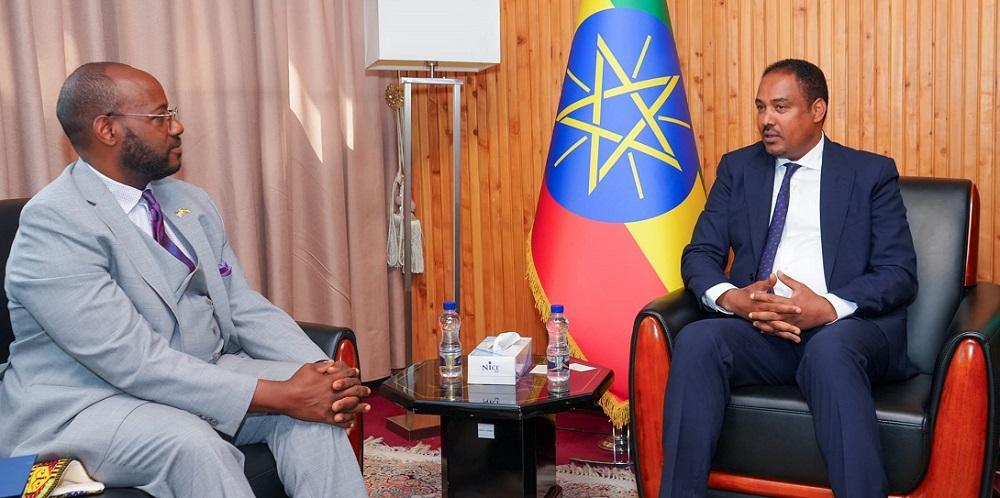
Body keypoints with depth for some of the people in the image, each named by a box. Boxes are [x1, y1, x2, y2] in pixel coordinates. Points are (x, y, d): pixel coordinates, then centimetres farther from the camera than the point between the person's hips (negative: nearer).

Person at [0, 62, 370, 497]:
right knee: (191, 443, -35)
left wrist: (322, 371, -15)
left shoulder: (190, 202, 7)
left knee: (315, 404, -16)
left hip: (196, 379, 7)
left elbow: (246, 309, 5)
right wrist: (281, 395, -29)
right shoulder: (54, 223, -19)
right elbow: (135, 363, -26)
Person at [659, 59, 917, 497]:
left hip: (846, 328, -2)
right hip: (759, 328, 3)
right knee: (696, 340, -29)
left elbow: (899, 273, 1)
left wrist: (829, 308, -18)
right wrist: (729, 297, -13)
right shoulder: (738, 168, 17)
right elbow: (700, 254, 11)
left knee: (829, 350, -38)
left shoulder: (871, 173, 9)